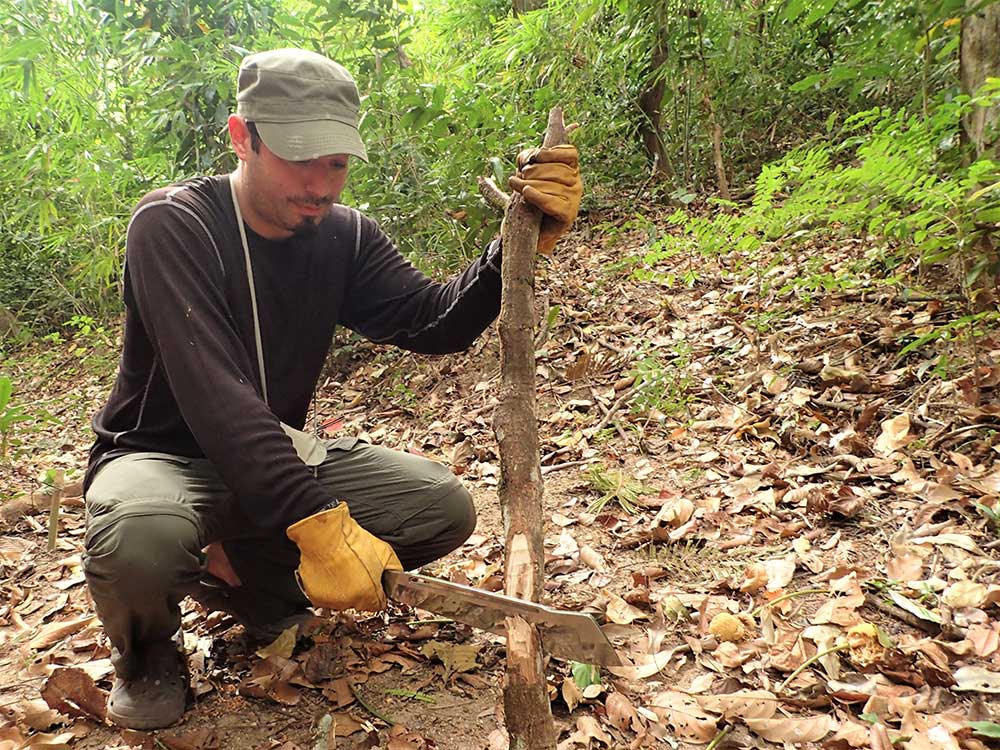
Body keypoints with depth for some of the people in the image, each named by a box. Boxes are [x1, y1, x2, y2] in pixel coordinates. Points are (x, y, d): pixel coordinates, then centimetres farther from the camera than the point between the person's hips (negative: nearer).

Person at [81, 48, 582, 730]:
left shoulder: (346, 235, -2)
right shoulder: (173, 225, -20)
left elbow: (435, 322, -13)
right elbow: (215, 398, -33)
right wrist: (316, 521, -42)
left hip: (276, 456, 5)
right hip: (164, 454, -5)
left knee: (445, 507, -12)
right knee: (141, 538, -40)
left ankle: (237, 570, 3)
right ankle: (146, 654, -2)